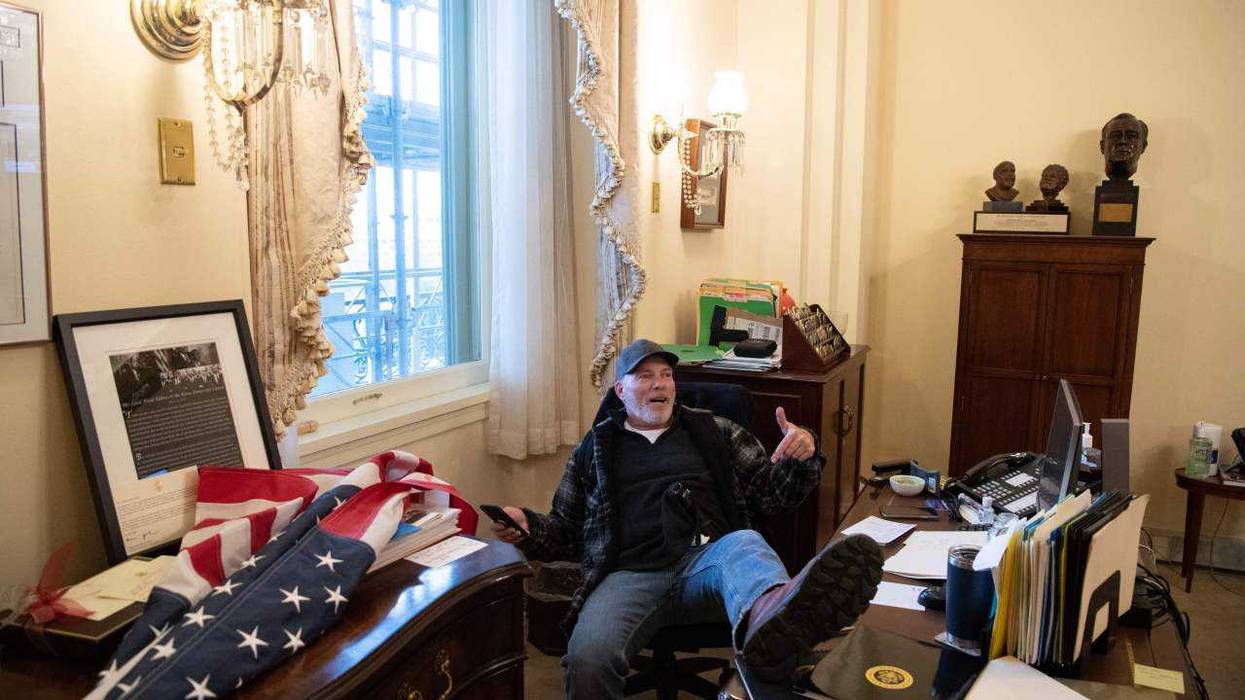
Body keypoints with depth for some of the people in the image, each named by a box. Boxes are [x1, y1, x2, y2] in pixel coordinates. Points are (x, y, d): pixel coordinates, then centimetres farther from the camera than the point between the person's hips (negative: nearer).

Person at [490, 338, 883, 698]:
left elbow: (772, 494, 20)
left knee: (745, 544, -38)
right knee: (588, 656, -34)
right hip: (631, 574, 1)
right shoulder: (595, 448, 21)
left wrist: (801, 457, -1)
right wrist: (528, 528, 2)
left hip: (707, 560, 0)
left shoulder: (714, 432, 22)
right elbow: (566, 532, 24)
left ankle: (767, 620, -69)